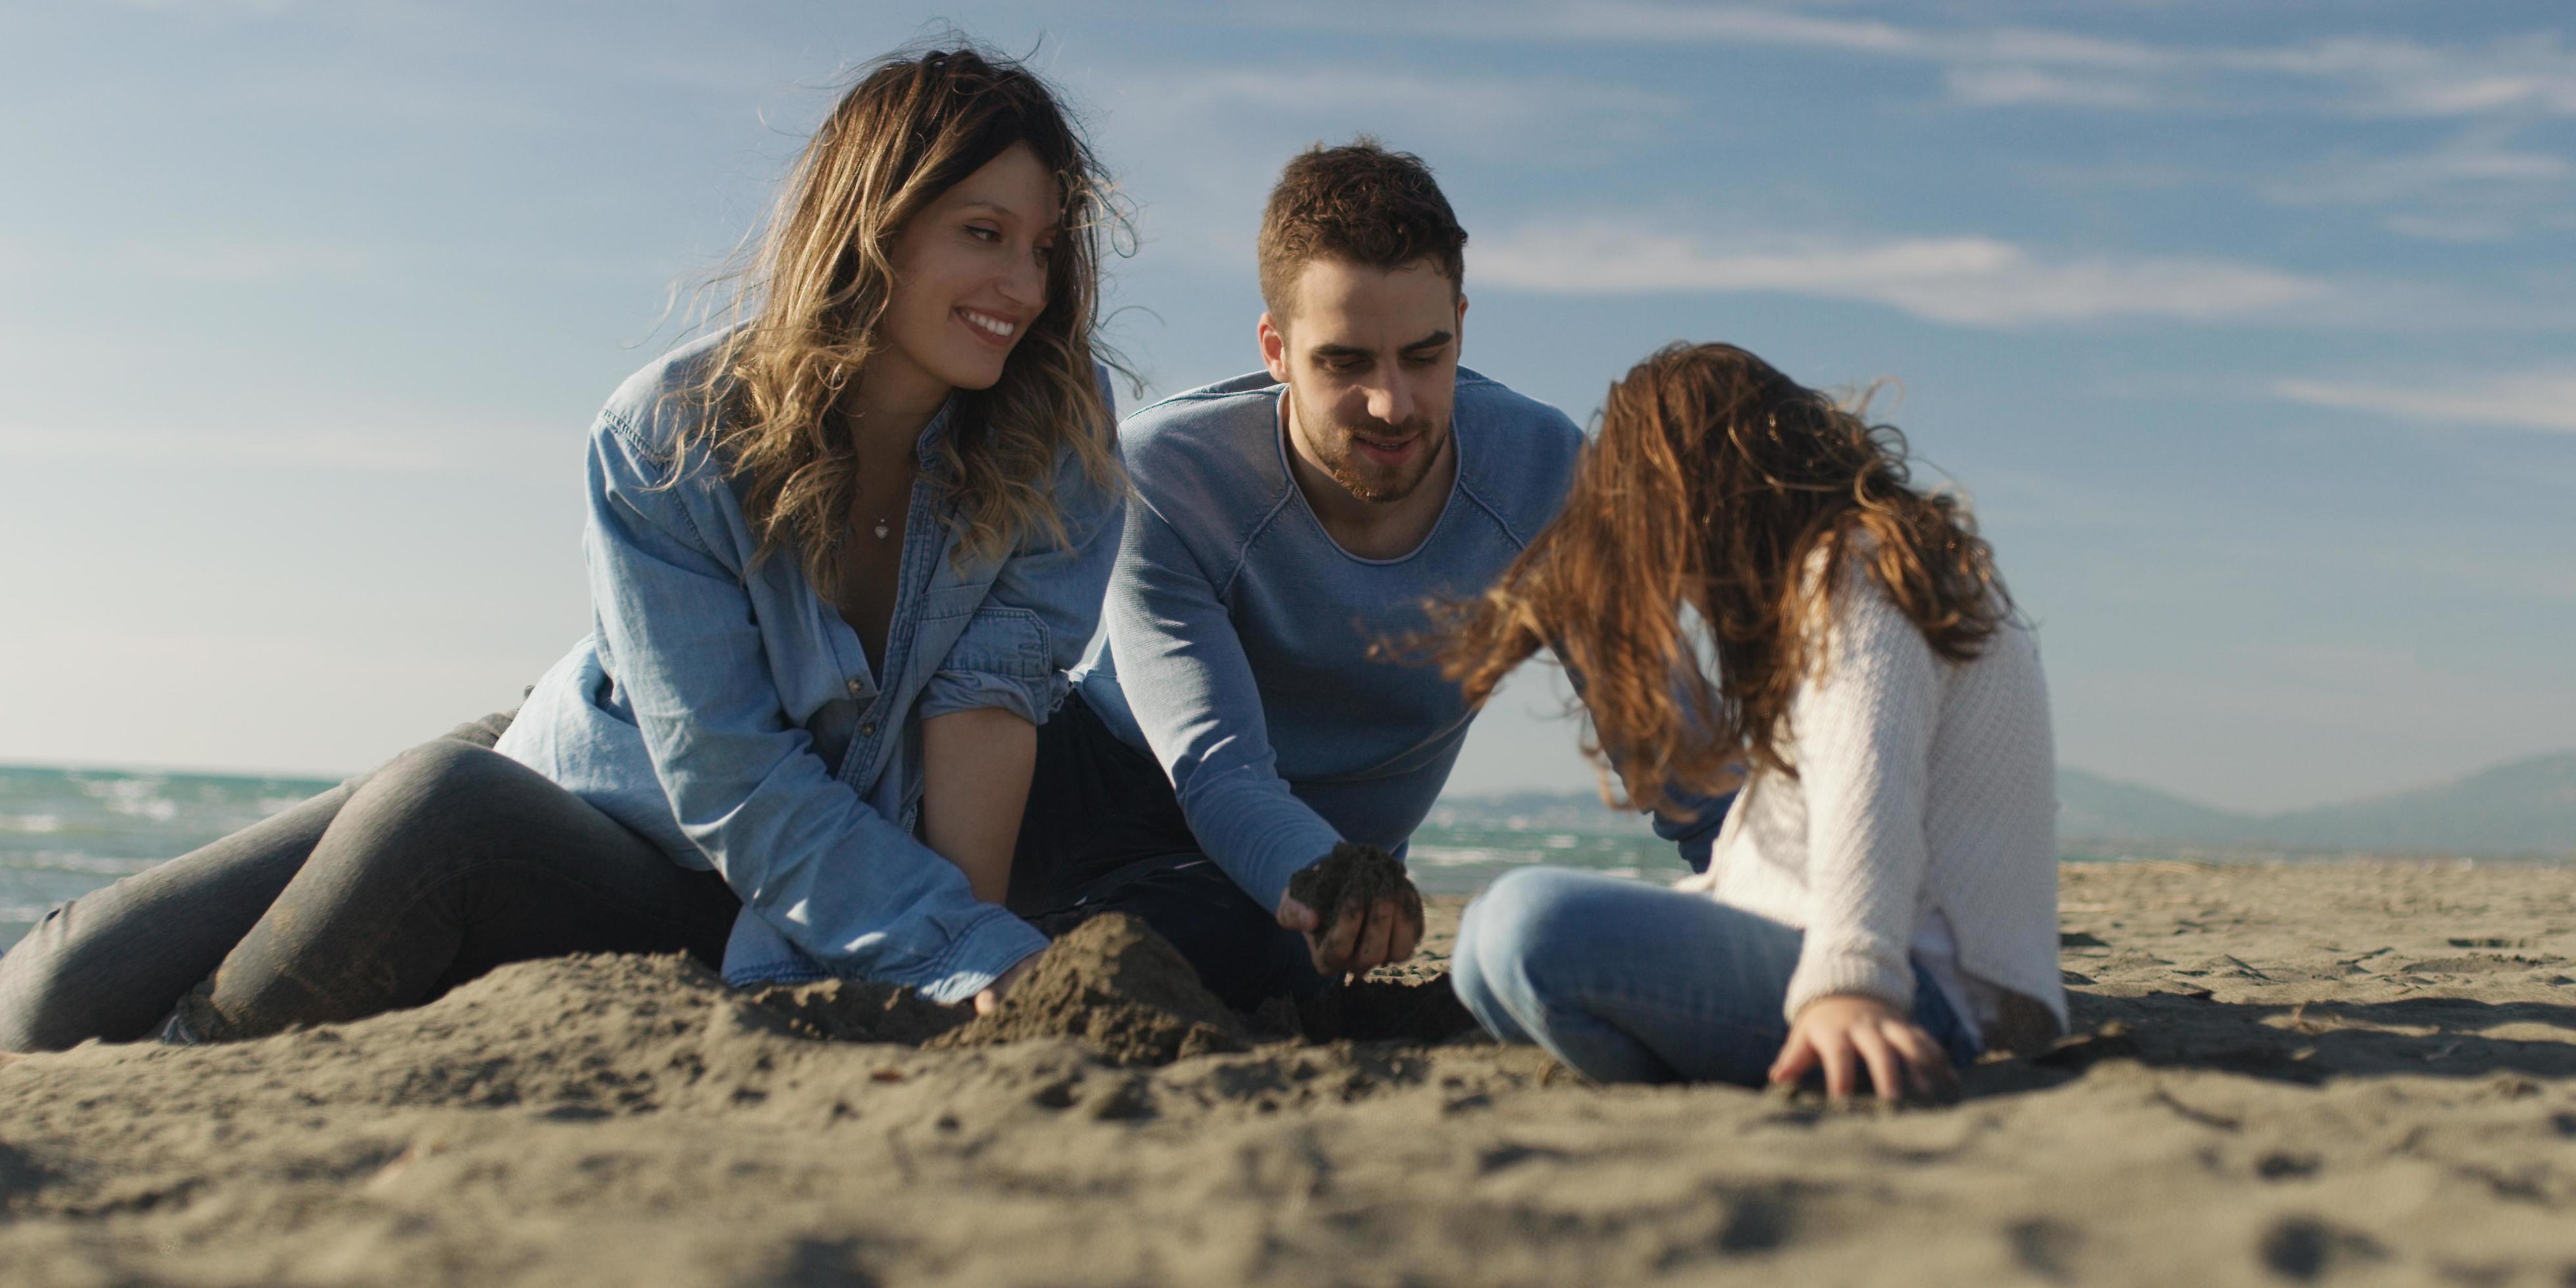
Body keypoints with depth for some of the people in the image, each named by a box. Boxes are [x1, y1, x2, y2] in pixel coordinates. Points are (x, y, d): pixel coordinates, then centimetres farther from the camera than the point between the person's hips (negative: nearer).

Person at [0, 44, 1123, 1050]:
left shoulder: (1059, 437, -13)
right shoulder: (665, 443, -19)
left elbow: (992, 688, -19)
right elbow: (739, 788, -22)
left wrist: (996, 978, -31)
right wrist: (980, 959, -30)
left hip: (728, 933, 0)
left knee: (446, 794, -33)